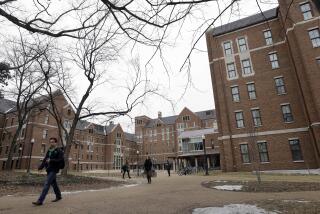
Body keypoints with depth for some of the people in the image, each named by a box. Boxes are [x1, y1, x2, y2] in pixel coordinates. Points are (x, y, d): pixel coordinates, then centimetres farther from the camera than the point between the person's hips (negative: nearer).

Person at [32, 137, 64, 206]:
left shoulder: (59, 151, -9)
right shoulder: (49, 150, 12)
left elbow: (60, 160, -17)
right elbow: (45, 159, 13)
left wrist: (51, 160, -25)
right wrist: (41, 167, 1)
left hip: (53, 170, -8)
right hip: (49, 169, 8)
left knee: (47, 184, -11)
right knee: (53, 183, 17)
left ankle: (40, 201, -8)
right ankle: (58, 196, 32)